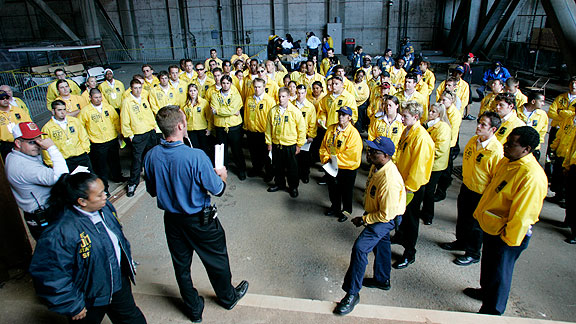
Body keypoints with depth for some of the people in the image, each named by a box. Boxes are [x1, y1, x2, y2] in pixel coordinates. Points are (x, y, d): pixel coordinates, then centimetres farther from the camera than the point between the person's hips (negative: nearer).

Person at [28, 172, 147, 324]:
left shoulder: (105, 207, -10)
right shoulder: (61, 233, -33)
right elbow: (49, 275, -26)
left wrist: (129, 264, 15)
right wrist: (72, 307, -18)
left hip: (119, 282, 6)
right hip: (89, 299, -6)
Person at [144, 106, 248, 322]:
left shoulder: (151, 156, -13)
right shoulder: (196, 157, -29)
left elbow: (152, 191, 2)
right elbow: (217, 190, -19)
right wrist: (221, 177, 3)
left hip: (172, 219, 5)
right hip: (199, 220, -4)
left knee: (181, 265, 21)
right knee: (216, 261, 20)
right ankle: (228, 298, 44)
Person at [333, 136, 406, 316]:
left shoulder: (389, 181, -37)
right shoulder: (377, 166, -9)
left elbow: (387, 214, -30)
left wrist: (364, 219, -18)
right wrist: (366, 214, 15)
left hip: (387, 219, -10)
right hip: (377, 212, 10)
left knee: (360, 248, -18)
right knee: (380, 245, 26)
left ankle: (352, 293, -6)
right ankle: (382, 280, 50)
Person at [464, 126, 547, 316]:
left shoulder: (532, 177, -30)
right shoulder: (506, 162, -1)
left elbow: (522, 214, -25)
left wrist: (509, 239, -17)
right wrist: (480, 211, 18)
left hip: (506, 235, -8)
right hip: (490, 227, 8)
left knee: (499, 273, 11)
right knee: (488, 263, 28)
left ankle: (491, 312, 31)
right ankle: (486, 291, 53)